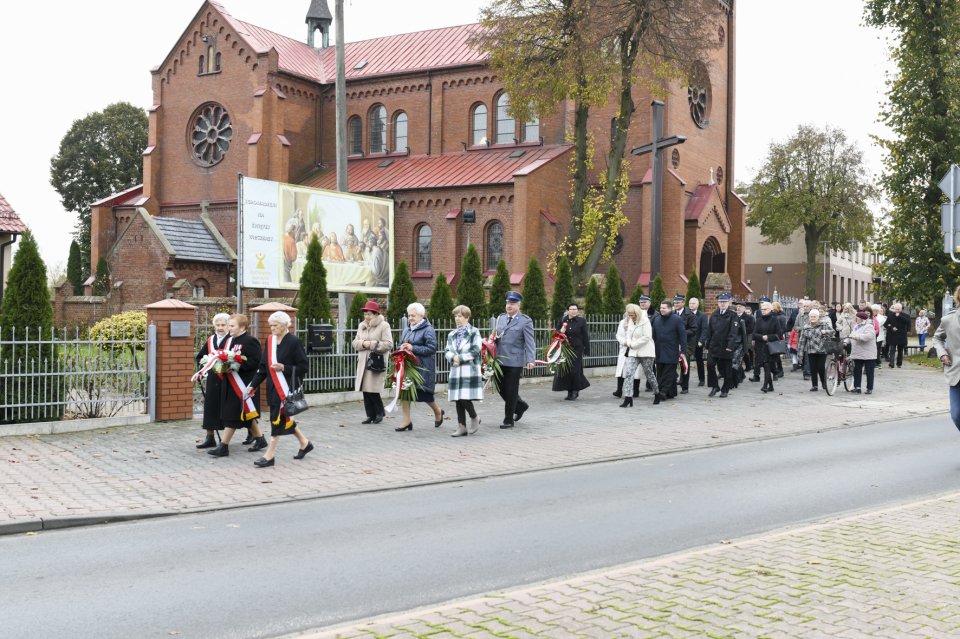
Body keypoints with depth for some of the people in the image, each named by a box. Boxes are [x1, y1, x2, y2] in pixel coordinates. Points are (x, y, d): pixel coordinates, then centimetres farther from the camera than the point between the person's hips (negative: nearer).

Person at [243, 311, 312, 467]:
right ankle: (304, 443, 31)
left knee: (278, 418, -6)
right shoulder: (270, 340, 7)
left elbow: (303, 367, -10)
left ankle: (270, 455, 0)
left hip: (287, 387, -7)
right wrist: (253, 385, 7)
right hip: (274, 387, 7)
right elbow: (263, 365, 11)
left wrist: (283, 367, -20)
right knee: (284, 417, 14)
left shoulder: (294, 342, -11)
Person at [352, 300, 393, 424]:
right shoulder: (362, 326, 15)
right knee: (365, 391, 4)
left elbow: (388, 344, -11)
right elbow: (355, 342, 15)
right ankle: (370, 415, 14)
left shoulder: (384, 326, -4)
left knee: (372, 390, -8)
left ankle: (379, 413, 11)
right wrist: (363, 343, -7)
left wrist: (372, 344, -14)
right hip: (363, 363, 6)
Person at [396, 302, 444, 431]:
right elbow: (401, 344, 24)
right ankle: (407, 420, 6)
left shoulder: (428, 330, -10)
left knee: (424, 392, 3)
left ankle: (438, 411, 31)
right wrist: (402, 348, -1)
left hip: (423, 367, -7)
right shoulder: (406, 330, 14)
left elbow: (431, 348, -16)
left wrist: (413, 348, -19)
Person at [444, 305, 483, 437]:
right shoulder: (452, 334, 15)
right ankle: (462, 427, 10)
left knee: (465, 398, -13)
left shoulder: (474, 332, -2)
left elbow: (475, 351, -10)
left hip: (470, 371, -5)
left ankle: (475, 418, 13)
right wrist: (453, 357, -11)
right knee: (458, 400, 4)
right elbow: (446, 351, 10)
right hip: (456, 371, 6)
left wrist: (460, 358, -11)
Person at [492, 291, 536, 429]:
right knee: (502, 389, 10)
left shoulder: (525, 321, -6)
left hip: (514, 362, -6)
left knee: (511, 391, 1)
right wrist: (493, 338, 1)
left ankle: (508, 420, 13)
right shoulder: (500, 318, 12)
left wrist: (530, 360, -22)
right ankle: (520, 406, 34)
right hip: (500, 361, 6)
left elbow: (529, 343, -12)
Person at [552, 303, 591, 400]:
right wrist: (560, 332, -11)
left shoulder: (581, 321, 0)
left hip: (577, 349, -3)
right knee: (565, 370, 2)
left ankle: (575, 390, 10)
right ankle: (570, 392, 11)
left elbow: (585, 336, 0)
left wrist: (587, 350, -3)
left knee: (575, 370, -5)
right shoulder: (562, 320, 5)